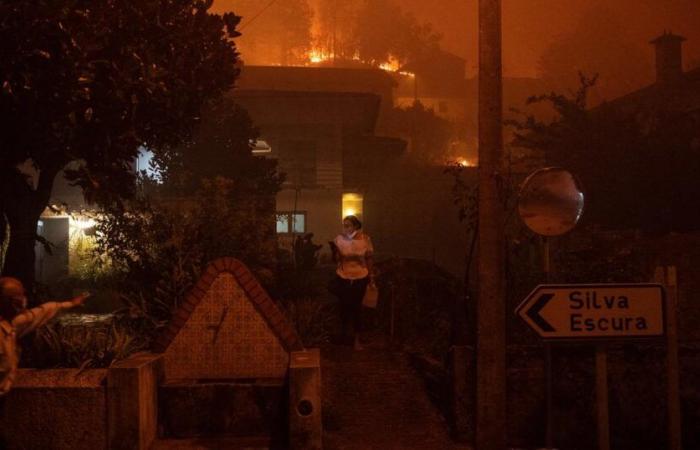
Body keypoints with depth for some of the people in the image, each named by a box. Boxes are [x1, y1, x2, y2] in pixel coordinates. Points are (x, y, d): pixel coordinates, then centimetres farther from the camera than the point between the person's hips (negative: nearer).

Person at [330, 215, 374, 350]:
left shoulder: (365, 239, -7)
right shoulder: (339, 239, -7)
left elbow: (369, 259, 2)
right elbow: (336, 259, -2)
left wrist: (371, 275, 6)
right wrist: (334, 250, -21)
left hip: (360, 278, -1)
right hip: (343, 278, 1)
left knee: (357, 306, 4)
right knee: (344, 305, 8)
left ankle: (356, 338, 16)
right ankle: (346, 329, 37)